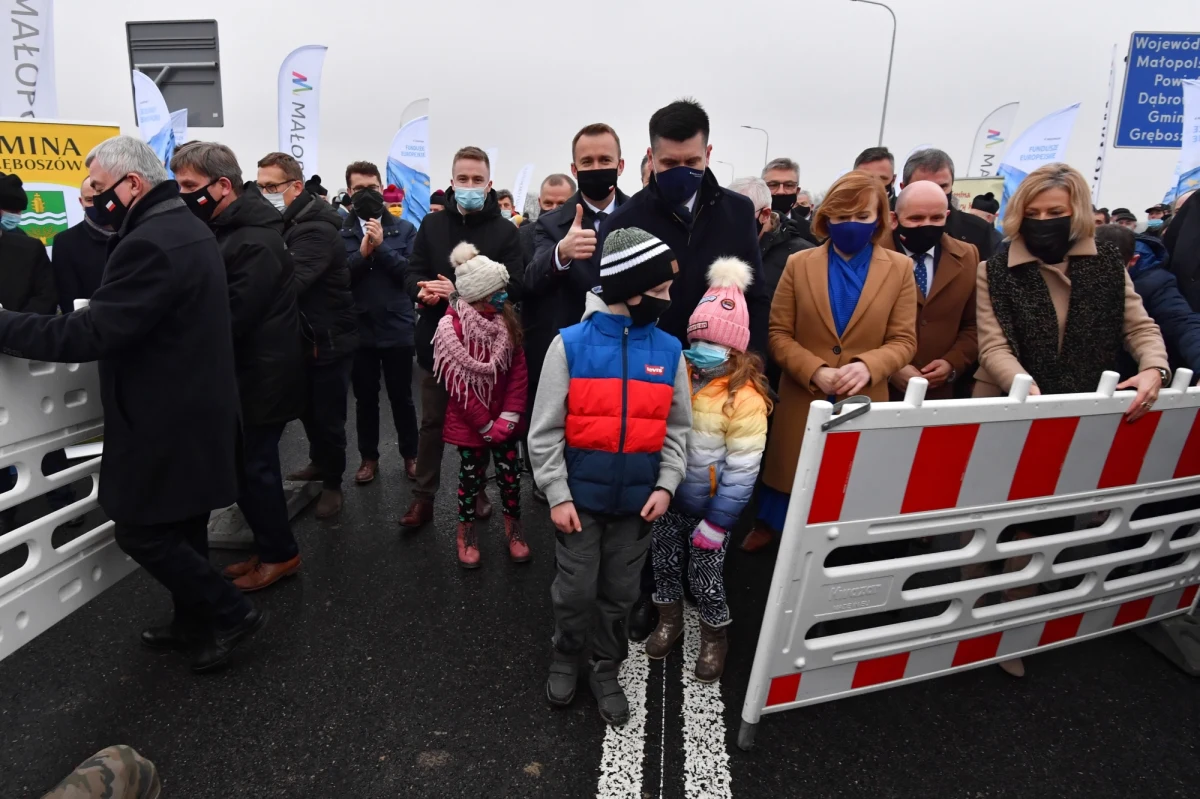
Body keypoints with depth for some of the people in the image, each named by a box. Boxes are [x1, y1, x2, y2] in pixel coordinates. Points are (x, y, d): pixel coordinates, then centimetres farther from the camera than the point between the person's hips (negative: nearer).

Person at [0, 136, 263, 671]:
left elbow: (90, 335, -24)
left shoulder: (150, 243, -21)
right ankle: (196, 624, 32)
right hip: (193, 408, 10)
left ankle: (230, 614, 11)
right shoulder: (186, 228, 11)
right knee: (181, 528, 18)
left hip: (164, 419, -10)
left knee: (140, 532, 2)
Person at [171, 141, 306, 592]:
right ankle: (270, 549, 28)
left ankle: (280, 554, 16)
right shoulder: (225, 229, 12)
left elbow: (232, 317, -23)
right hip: (248, 370, 10)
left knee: (250, 468, -1)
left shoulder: (254, 242, -20)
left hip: (262, 374, -10)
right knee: (250, 464, 15)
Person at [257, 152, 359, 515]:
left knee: (328, 417, 3)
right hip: (302, 338, 8)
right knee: (307, 409, 21)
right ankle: (318, 462, 42)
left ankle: (332, 483, 21)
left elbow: (287, 283, -34)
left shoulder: (317, 230, -22)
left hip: (329, 340, -8)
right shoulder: (284, 224, 9)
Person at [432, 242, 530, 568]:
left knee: (509, 471, 11)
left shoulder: (506, 319, -3)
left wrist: (509, 415, -11)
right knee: (472, 474, 11)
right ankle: (466, 530, 31)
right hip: (470, 421, -3)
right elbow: (458, 383, -15)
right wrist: (485, 424, -13)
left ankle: (513, 525, 31)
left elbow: (519, 370, -3)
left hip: (504, 418, 4)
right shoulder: (452, 326, -17)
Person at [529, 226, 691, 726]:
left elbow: (677, 429, 5)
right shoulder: (571, 344, -11)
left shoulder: (669, 350, -2)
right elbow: (545, 430, -8)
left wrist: (665, 485, -5)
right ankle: (566, 658, 39)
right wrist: (557, 495, -11)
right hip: (582, 496, -2)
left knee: (620, 594, 16)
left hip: (637, 499, 3)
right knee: (575, 590, 10)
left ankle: (606, 670, 39)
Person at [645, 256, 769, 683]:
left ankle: (714, 636, 38)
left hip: (709, 507, -4)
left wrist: (716, 522, -17)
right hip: (670, 498, 5)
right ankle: (669, 619, 45)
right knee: (664, 560, 19)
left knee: (705, 576, 10)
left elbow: (742, 470, -18)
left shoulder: (745, 398, -20)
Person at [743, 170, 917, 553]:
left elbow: (903, 341, 0)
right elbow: (779, 334, -2)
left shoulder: (899, 268, 2)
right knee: (793, 476, 11)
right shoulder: (799, 264, 2)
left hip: (863, 402, 1)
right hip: (803, 400, 0)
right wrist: (815, 372, -17)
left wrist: (867, 366, -21)